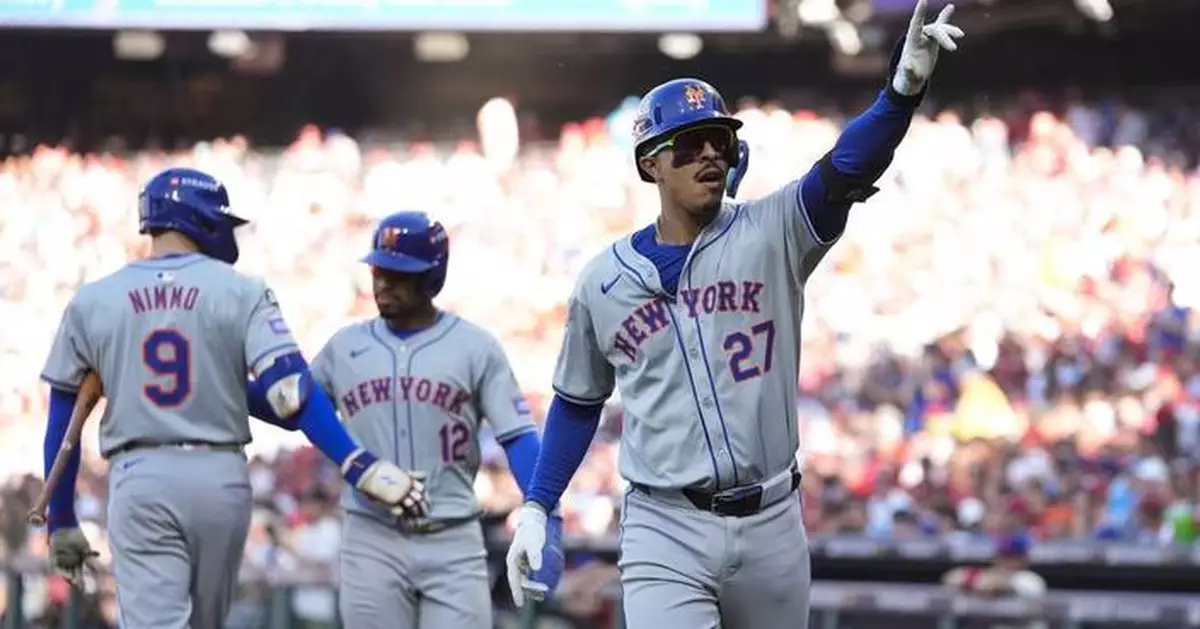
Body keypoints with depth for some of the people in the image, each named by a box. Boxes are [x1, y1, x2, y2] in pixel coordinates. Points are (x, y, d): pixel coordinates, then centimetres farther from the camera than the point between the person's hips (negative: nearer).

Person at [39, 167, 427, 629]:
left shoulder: (91, 301, 4)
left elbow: (62, 422, 8)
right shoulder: (241, 292, -1)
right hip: (220, 478, 1)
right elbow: (291, 393, -13)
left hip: (139, 481, -1)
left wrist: (61, 522, 16)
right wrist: (360, 467, -15)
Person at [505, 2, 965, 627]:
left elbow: (848, 168, -19)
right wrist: (536, 508, 10)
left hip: (771, 527, 1)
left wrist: (904, 87, -37)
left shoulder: (772, 235, -1)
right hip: (665, 534, -1)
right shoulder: (602, 281, 4)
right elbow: (578, 402, 16)